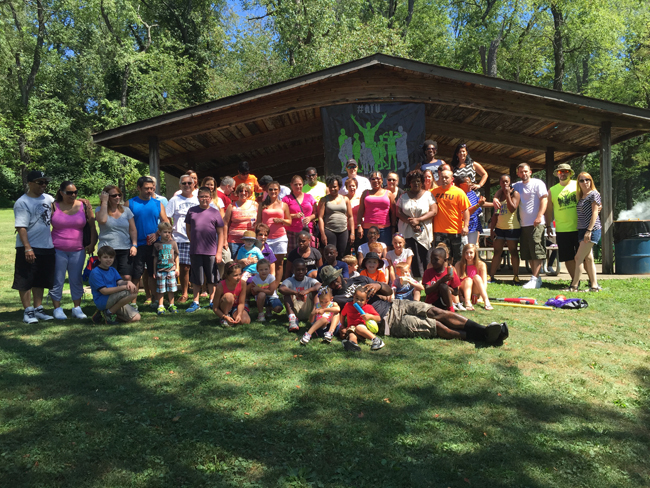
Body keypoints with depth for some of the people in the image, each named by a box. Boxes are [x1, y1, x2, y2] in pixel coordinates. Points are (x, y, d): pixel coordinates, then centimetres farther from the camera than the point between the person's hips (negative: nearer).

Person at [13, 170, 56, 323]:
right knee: (26, 281, 2)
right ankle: (28, 311, 11)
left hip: (47, 248, 6)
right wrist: (27, 248, -24)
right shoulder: (22, 203, -10)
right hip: (28, 249, -6)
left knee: (40, 281, 14)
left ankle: (38, 309, 24)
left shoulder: (47, 198, 9)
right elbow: (21, 227, -16)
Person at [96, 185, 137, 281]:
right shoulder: (100, 210, 7)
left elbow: (133, 230, 12)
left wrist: (134, 245, -1)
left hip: (125, 250, 2)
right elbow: (102, 220, -17)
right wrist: (104, 201, -8)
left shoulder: (126, 210, 12)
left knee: (127, 278, -6)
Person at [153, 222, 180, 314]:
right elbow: (155, 258, 8)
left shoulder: (173, 243, 6)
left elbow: (176, 257, 11)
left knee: (171, 289, 5)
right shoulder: (157, 244, 4)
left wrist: (177, 268, 7)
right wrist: (154, 271, 7)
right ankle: (160, 306, 10)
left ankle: (172, 305, 15)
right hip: (160, 270, -1)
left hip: (171, 269, 1)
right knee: (160, 289, 2)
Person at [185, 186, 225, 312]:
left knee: (212, 279, 9)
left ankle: (212, 302, 21)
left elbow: (221, 233, 1)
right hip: (195, 251, 1)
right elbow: (188, 229, 15)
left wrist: (219, 252, -4)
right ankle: (195, 302, 21)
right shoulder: (191, 211, 5)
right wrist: (194, 243, 11)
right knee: (196, 279, 10)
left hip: (211, 251, -1)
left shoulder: (215, 212, 2)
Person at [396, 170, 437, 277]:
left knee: (423, 259, -5)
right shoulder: (404, 196, 13)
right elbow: (398, 212, 4)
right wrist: (411, 222, -11)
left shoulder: (428, 195, 8)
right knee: (411, 260, -7)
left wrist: (418, 220, -13)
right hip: (407, 232, 1)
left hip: (423, 233, -1)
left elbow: (434, 211, -2)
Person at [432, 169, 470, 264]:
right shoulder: (434, 192, 6)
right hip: (439, 231, 2)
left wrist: (466, 226, -13)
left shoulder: (459, 192, -1)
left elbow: (466, 210, -3)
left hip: (456, 231, -2)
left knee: (458, 258, 7)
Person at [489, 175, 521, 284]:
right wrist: (492, 229, 10)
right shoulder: (499, 194, 12)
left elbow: (512, 208, -19)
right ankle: (491, 276, 7)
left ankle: (516, 276, 12)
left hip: (512, 228, -5)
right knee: (497, 252, 6)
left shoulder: (514, 193, -4)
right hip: (499, 227, 5)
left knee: (513, 252, 4)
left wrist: (507, 194, -19)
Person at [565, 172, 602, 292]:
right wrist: (584, 232, 12)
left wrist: (589, 230, -18)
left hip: (592, 230, -8)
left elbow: (595, 213, -12)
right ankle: (594, 285, 12)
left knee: (579, 258, -10)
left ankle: (574, 286, -6)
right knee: (588, 259, 8)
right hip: (582, 230, 8)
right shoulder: (581, 196, 18)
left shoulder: (593, 194, -5)